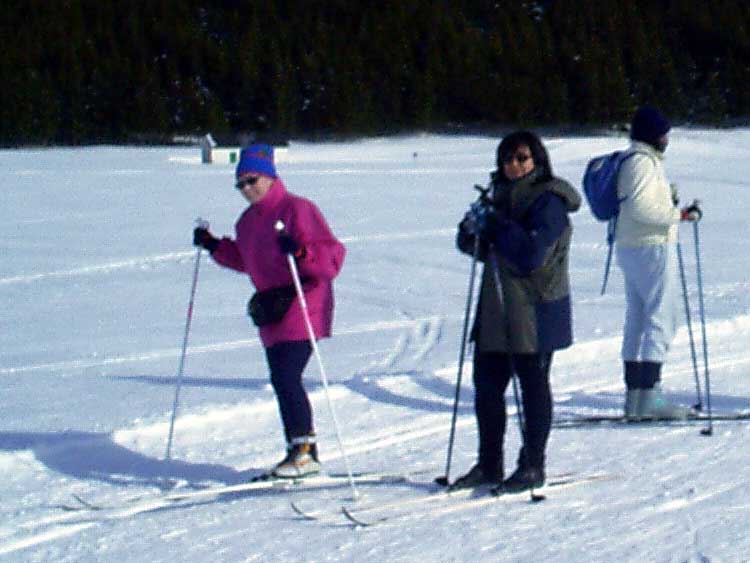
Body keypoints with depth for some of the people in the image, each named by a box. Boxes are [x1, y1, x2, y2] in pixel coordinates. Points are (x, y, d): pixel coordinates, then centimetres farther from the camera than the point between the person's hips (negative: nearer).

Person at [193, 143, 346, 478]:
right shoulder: (249, 220, 14)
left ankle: (305, 451, -9)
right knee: (281, 381, 8)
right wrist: (215, 247, 18)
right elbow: (246, 261, 29)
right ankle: (299, 451, 16)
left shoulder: (297, 210, -12)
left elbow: (333, 256, -17)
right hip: (271, 313, 9)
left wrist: (301, 253, -34)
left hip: (302, 307, -9)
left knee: (286, 378, -16)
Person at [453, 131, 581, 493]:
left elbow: (531, 256, -23)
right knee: (486, 385, 9)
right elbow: (486, 251, 16)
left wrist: (495, 226, -21)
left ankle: (533, 466, 10)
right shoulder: (503, 197, 13)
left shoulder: (548, 203, -12)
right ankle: (489, 465, 19)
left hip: (535, 313, -8)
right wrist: (471, 230, -5)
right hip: (496, 312, 8)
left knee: (533, 387, 2)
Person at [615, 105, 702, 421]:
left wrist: (668, 200, 16)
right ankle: (649, 397, -12)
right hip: (652, 248, -10)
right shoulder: (643, 161, -15)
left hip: (630, 249, 10)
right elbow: (639, 208, -24)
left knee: (636, 321, 11)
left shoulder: (631, 160, 16)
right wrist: (679, 214, -20)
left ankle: (634, 397, 15)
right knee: (662, 319, -8)